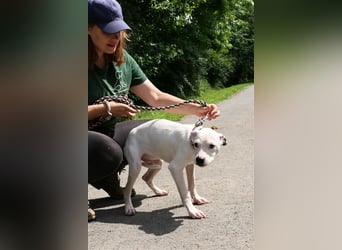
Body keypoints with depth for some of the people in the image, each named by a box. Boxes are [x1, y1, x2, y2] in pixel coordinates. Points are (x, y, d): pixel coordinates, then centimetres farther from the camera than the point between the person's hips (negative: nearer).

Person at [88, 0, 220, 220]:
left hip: (107, 132, 8)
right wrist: (106, 109, -24)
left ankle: (107, 176, 9)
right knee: (109, 153, -36)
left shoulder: (123, 61, 0)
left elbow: (156, 97, 0)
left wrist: (197, 109, -13)